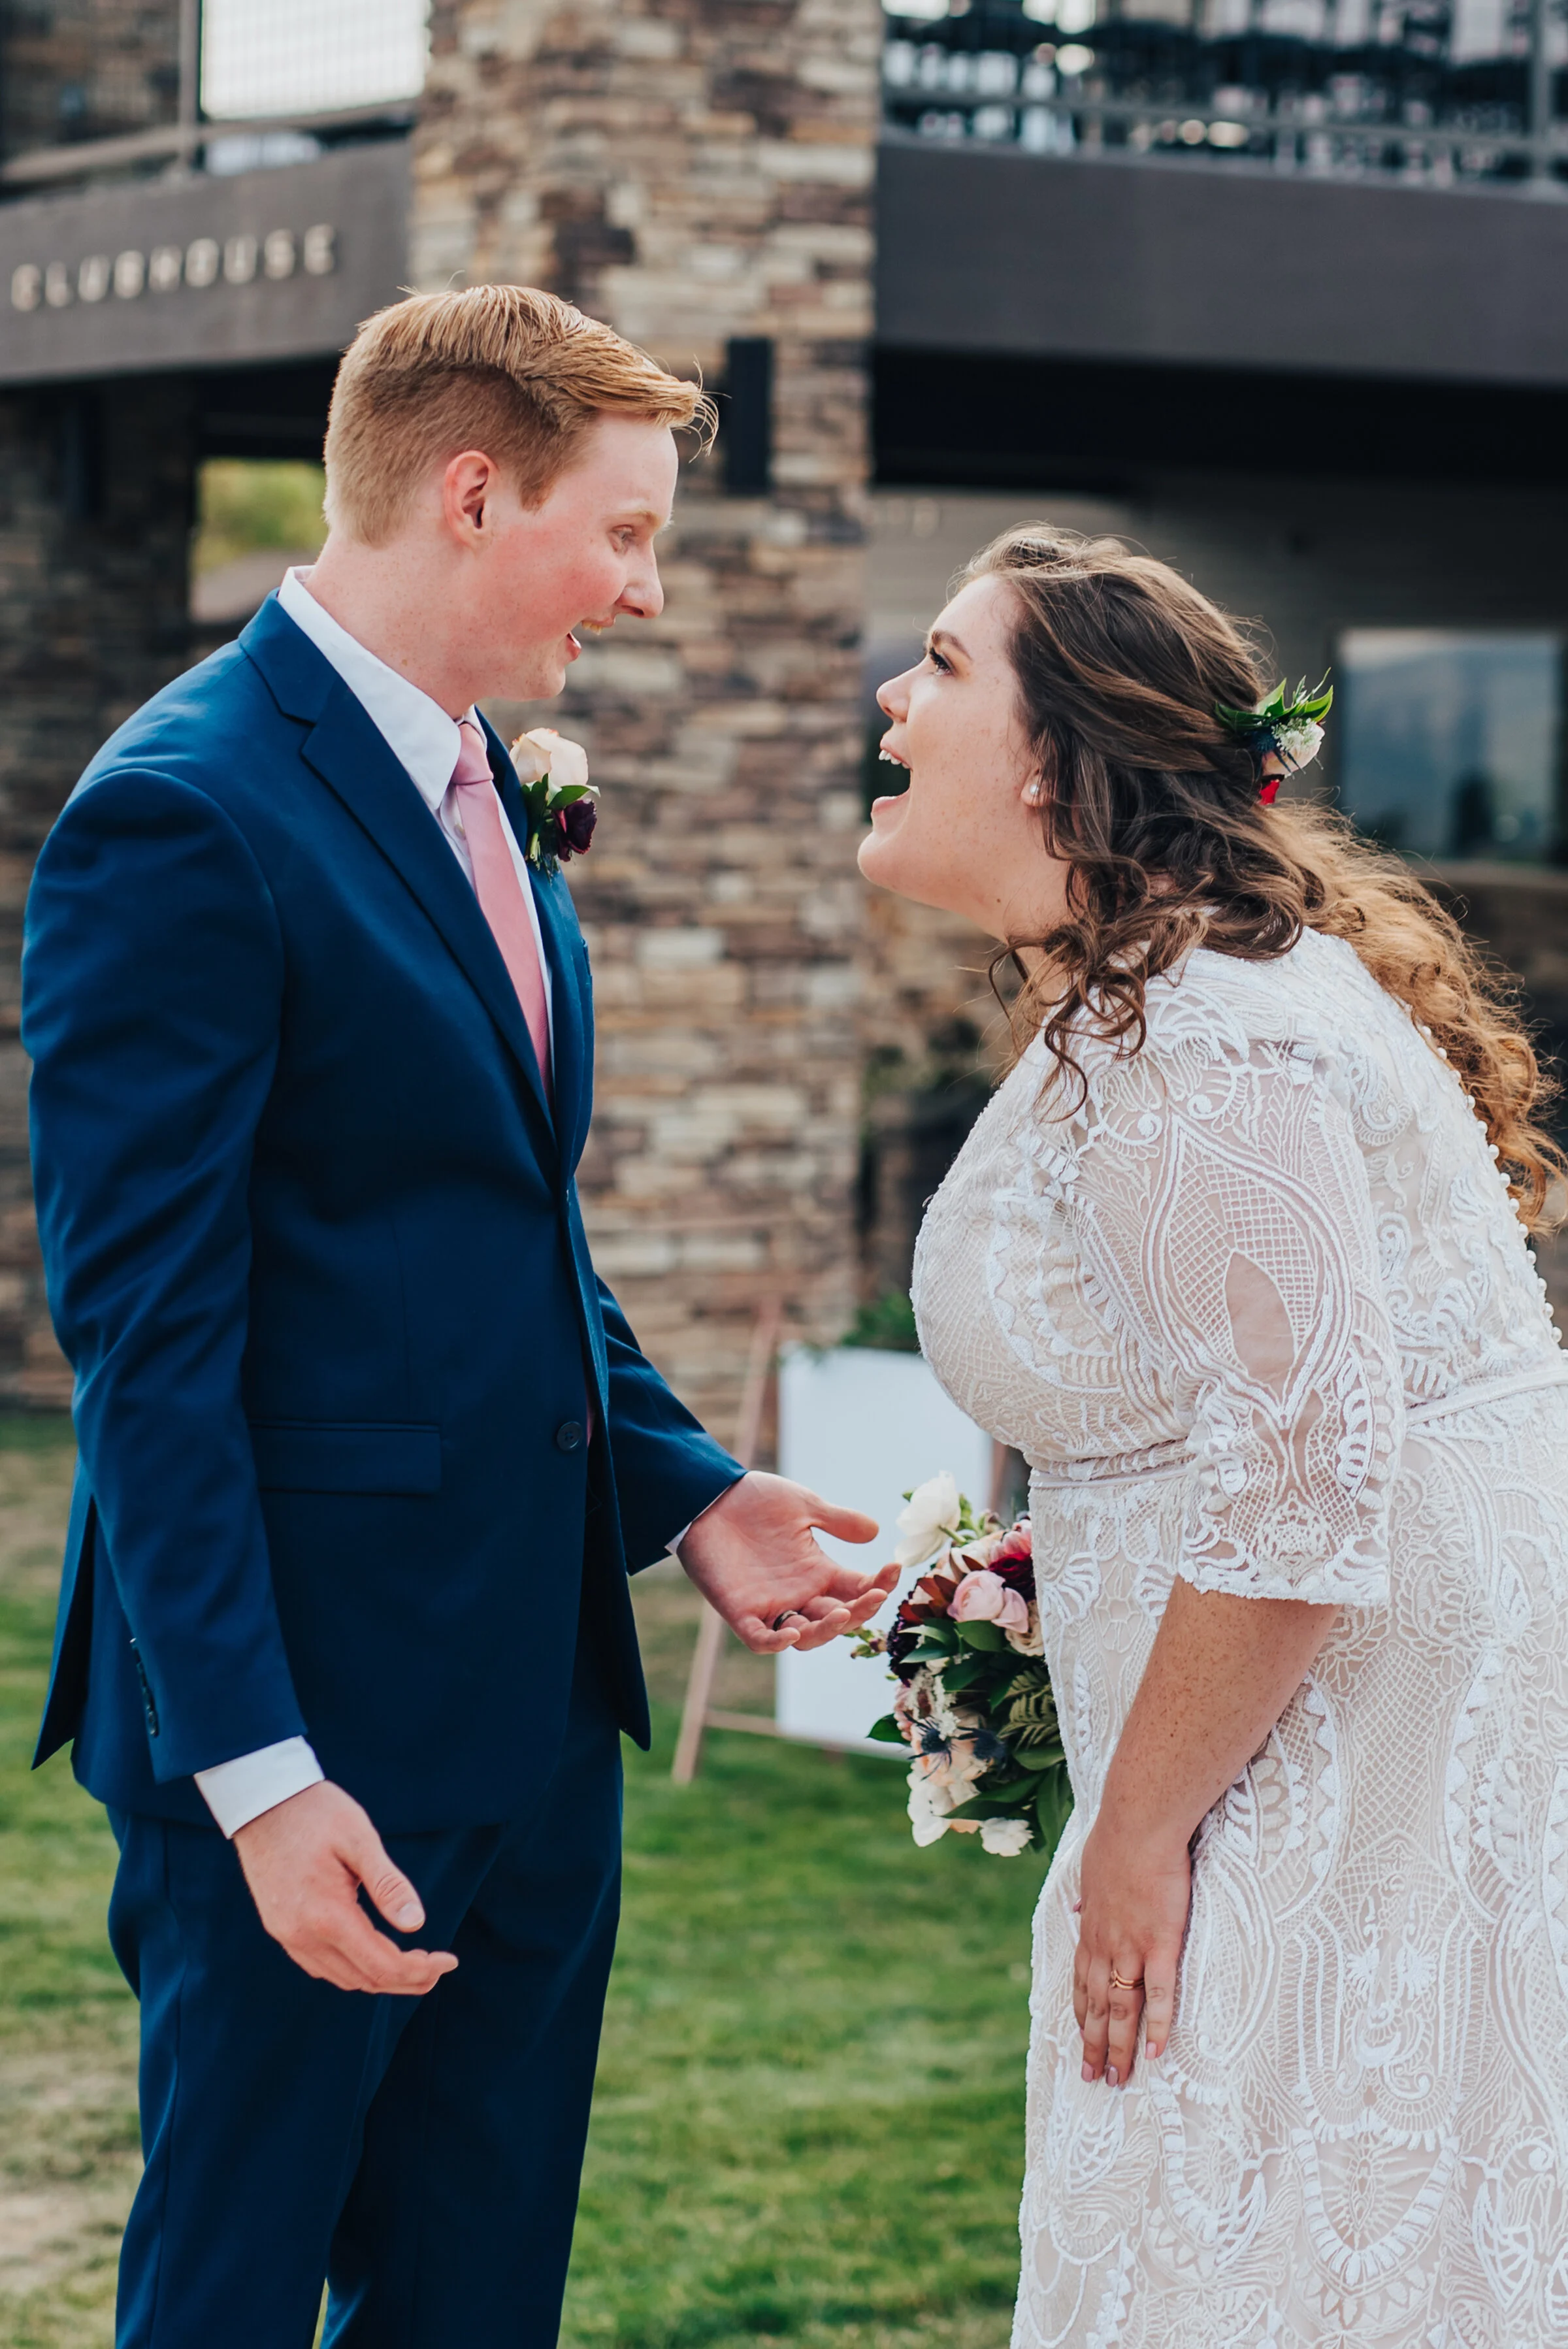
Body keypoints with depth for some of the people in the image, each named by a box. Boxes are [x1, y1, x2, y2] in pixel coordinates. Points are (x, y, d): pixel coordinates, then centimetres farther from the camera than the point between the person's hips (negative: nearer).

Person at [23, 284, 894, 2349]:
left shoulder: (491, 801, 13)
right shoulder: (182, 816, -16)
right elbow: (145, 1333, -19)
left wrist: (681, 1486, 9)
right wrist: (253, 1771, -22)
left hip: (537, 1706, 9)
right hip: (312, 1717, -9)